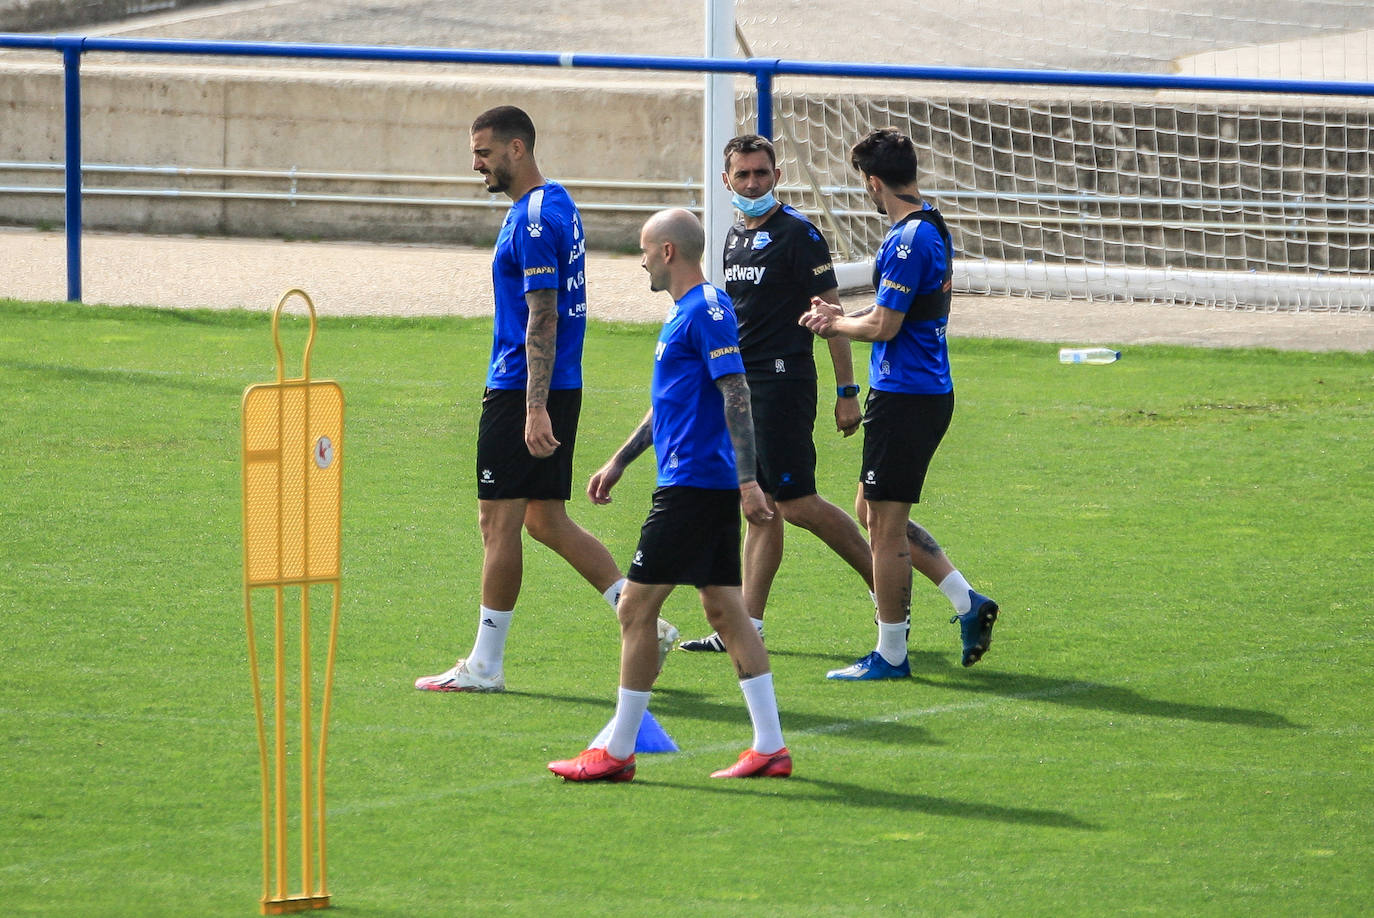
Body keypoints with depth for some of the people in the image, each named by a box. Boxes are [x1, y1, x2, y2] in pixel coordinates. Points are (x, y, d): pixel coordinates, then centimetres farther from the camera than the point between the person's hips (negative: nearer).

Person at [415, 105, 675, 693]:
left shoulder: (534, 221, -16)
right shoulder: (557, 204, 15)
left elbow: (542, 320, -21)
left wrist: (535, 409, -24)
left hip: (523, 389, -10)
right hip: (559, 388, 10)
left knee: (498, 521, -3)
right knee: (546, 520, 13)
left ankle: (485, 665, 2)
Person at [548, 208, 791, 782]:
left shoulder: (706, 311, -14)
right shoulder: (685, 311, 18)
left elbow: (736, 396, -20)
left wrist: (747, 481, -25)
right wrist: (618, 463, 32)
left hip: (692, 486, -10)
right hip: (708, 489, 10)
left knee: (636, 608, -5)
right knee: (725, 611, 9)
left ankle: (617, 751, 0)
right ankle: (770, 748, 7)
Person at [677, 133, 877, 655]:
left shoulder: (798, 235, -10)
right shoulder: (735, 237, 15)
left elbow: (832, 313, -11)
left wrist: (847, 391, -14)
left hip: (783, 381, -8)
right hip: (741, 387, 8)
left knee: (796, 503, -10)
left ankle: (886, 585, 1)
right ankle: (747, 627, 7)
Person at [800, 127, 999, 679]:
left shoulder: (907, 241, -19)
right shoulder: (933, 229, 12)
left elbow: (882, 326, -19)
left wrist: (834, 322, 0)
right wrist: (841, 320, 10)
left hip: (905, 398, -10)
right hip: (930, 391, 10)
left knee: (885, 527, -2)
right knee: (873, 511, 19)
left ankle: (890, 655, 4)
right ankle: (967, 603, 14)